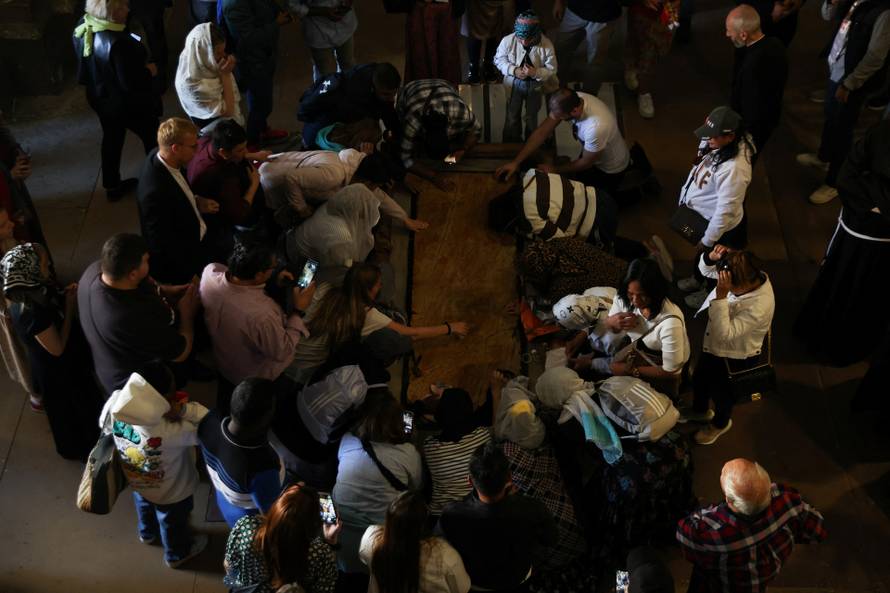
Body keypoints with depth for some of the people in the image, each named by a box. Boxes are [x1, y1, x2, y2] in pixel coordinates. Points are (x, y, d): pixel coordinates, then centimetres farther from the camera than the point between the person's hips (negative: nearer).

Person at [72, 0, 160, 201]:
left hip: (99, 97, 8)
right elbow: (130, 83, -31)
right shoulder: (118, 43, -38)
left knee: (111, 138, 26)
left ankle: (112, 186, 40)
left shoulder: (83, 28, -12)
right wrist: (148, 71, -14)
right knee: (153, 139, 17)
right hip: (126, 102, -7)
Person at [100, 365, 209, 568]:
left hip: (136, 481, 5)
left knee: (144, 505, 39)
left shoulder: (116, 402, -35)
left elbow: (104, 424, -9)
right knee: (173, 522, 30)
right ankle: (177, 554, 62)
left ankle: (147, 533, 72)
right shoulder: (170, 431, -48)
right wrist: (185, 409, -44)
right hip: (171, 493, -5)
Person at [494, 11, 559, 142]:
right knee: (512, 116, 17)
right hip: (514, 83, 0)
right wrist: (514, 70, -28)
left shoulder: (547, 45, -29)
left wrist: (536, 73, -36)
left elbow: (552, 69, -16)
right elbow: (499, 59, -10)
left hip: (535, 85, 0)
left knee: (531, 117, 22)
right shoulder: (508, 40, -27)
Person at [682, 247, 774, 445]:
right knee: (699, 379, 29)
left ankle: (720, 423, 56)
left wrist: (721, 295, -49)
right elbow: (706, 269, -6)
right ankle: (699, 410, 61)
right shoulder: (744, 274, -22)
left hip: (734, 357, -7)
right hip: (713, 344, 7)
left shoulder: (760, 306, -42)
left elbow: (724, 333, -42)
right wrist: (712, 256, -30)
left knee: (720, 392, 22)